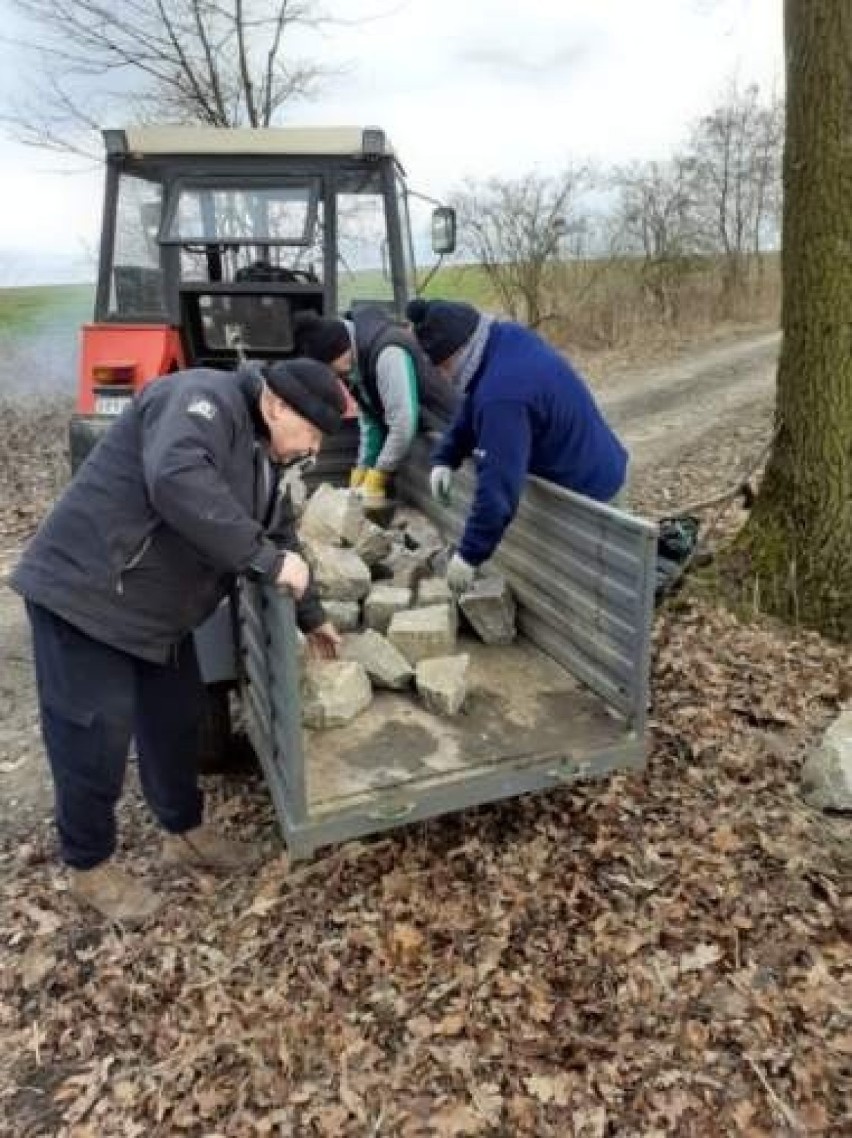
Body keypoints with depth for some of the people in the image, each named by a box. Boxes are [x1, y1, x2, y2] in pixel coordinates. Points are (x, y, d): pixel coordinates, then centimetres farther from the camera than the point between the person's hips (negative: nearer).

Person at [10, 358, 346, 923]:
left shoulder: (261, 453, 9)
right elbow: (175, 477, -39)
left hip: (156, 611, 9)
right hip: (84, 593, -9)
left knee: (177, 722, 17)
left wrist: (311, 615, 23)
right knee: (95, 738, 3)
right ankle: (90, 866, 25)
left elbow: (281, 536, 19)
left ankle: (186, 832, 38)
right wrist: (267, 559, -34)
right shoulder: (204, 398, -20)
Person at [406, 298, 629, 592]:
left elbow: (497, 486, -34)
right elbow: (471, 409, 11)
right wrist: (444, 458, 0)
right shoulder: (505, 338, -4)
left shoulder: (502, 395, -35)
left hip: (590, 491, -10)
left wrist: (469, 555, -24)